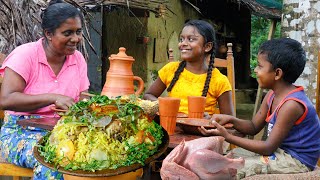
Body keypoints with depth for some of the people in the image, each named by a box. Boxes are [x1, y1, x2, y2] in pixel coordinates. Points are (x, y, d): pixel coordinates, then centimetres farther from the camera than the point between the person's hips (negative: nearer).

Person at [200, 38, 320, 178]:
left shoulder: (291, 104, -26)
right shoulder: (272, 95, 3)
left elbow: (269, 148, -24)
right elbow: (254, 127, 10)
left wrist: (228, 137, -25)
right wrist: (230, 120, -10)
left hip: (296, 161, -9)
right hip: (280, 150, 9)